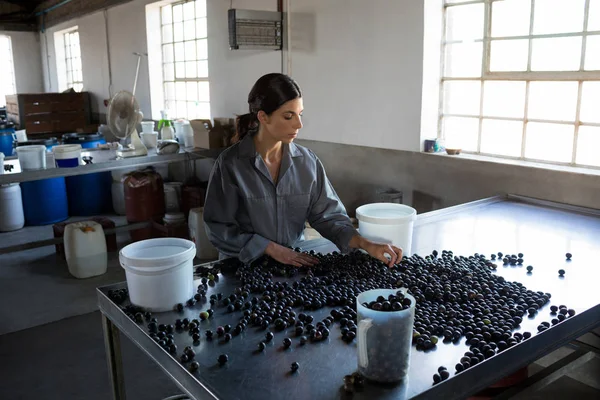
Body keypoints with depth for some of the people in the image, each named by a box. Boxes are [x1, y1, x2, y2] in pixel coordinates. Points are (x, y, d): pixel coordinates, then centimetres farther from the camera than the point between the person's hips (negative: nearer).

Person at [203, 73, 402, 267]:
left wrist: (366, 244, -14)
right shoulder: (230, 163, -11)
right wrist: (273, 249, -15)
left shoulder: (307, 161, 0)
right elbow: (219, 227, -9)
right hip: (243, 267, -1)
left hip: (296, 264, 2)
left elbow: (327, 214, 0)